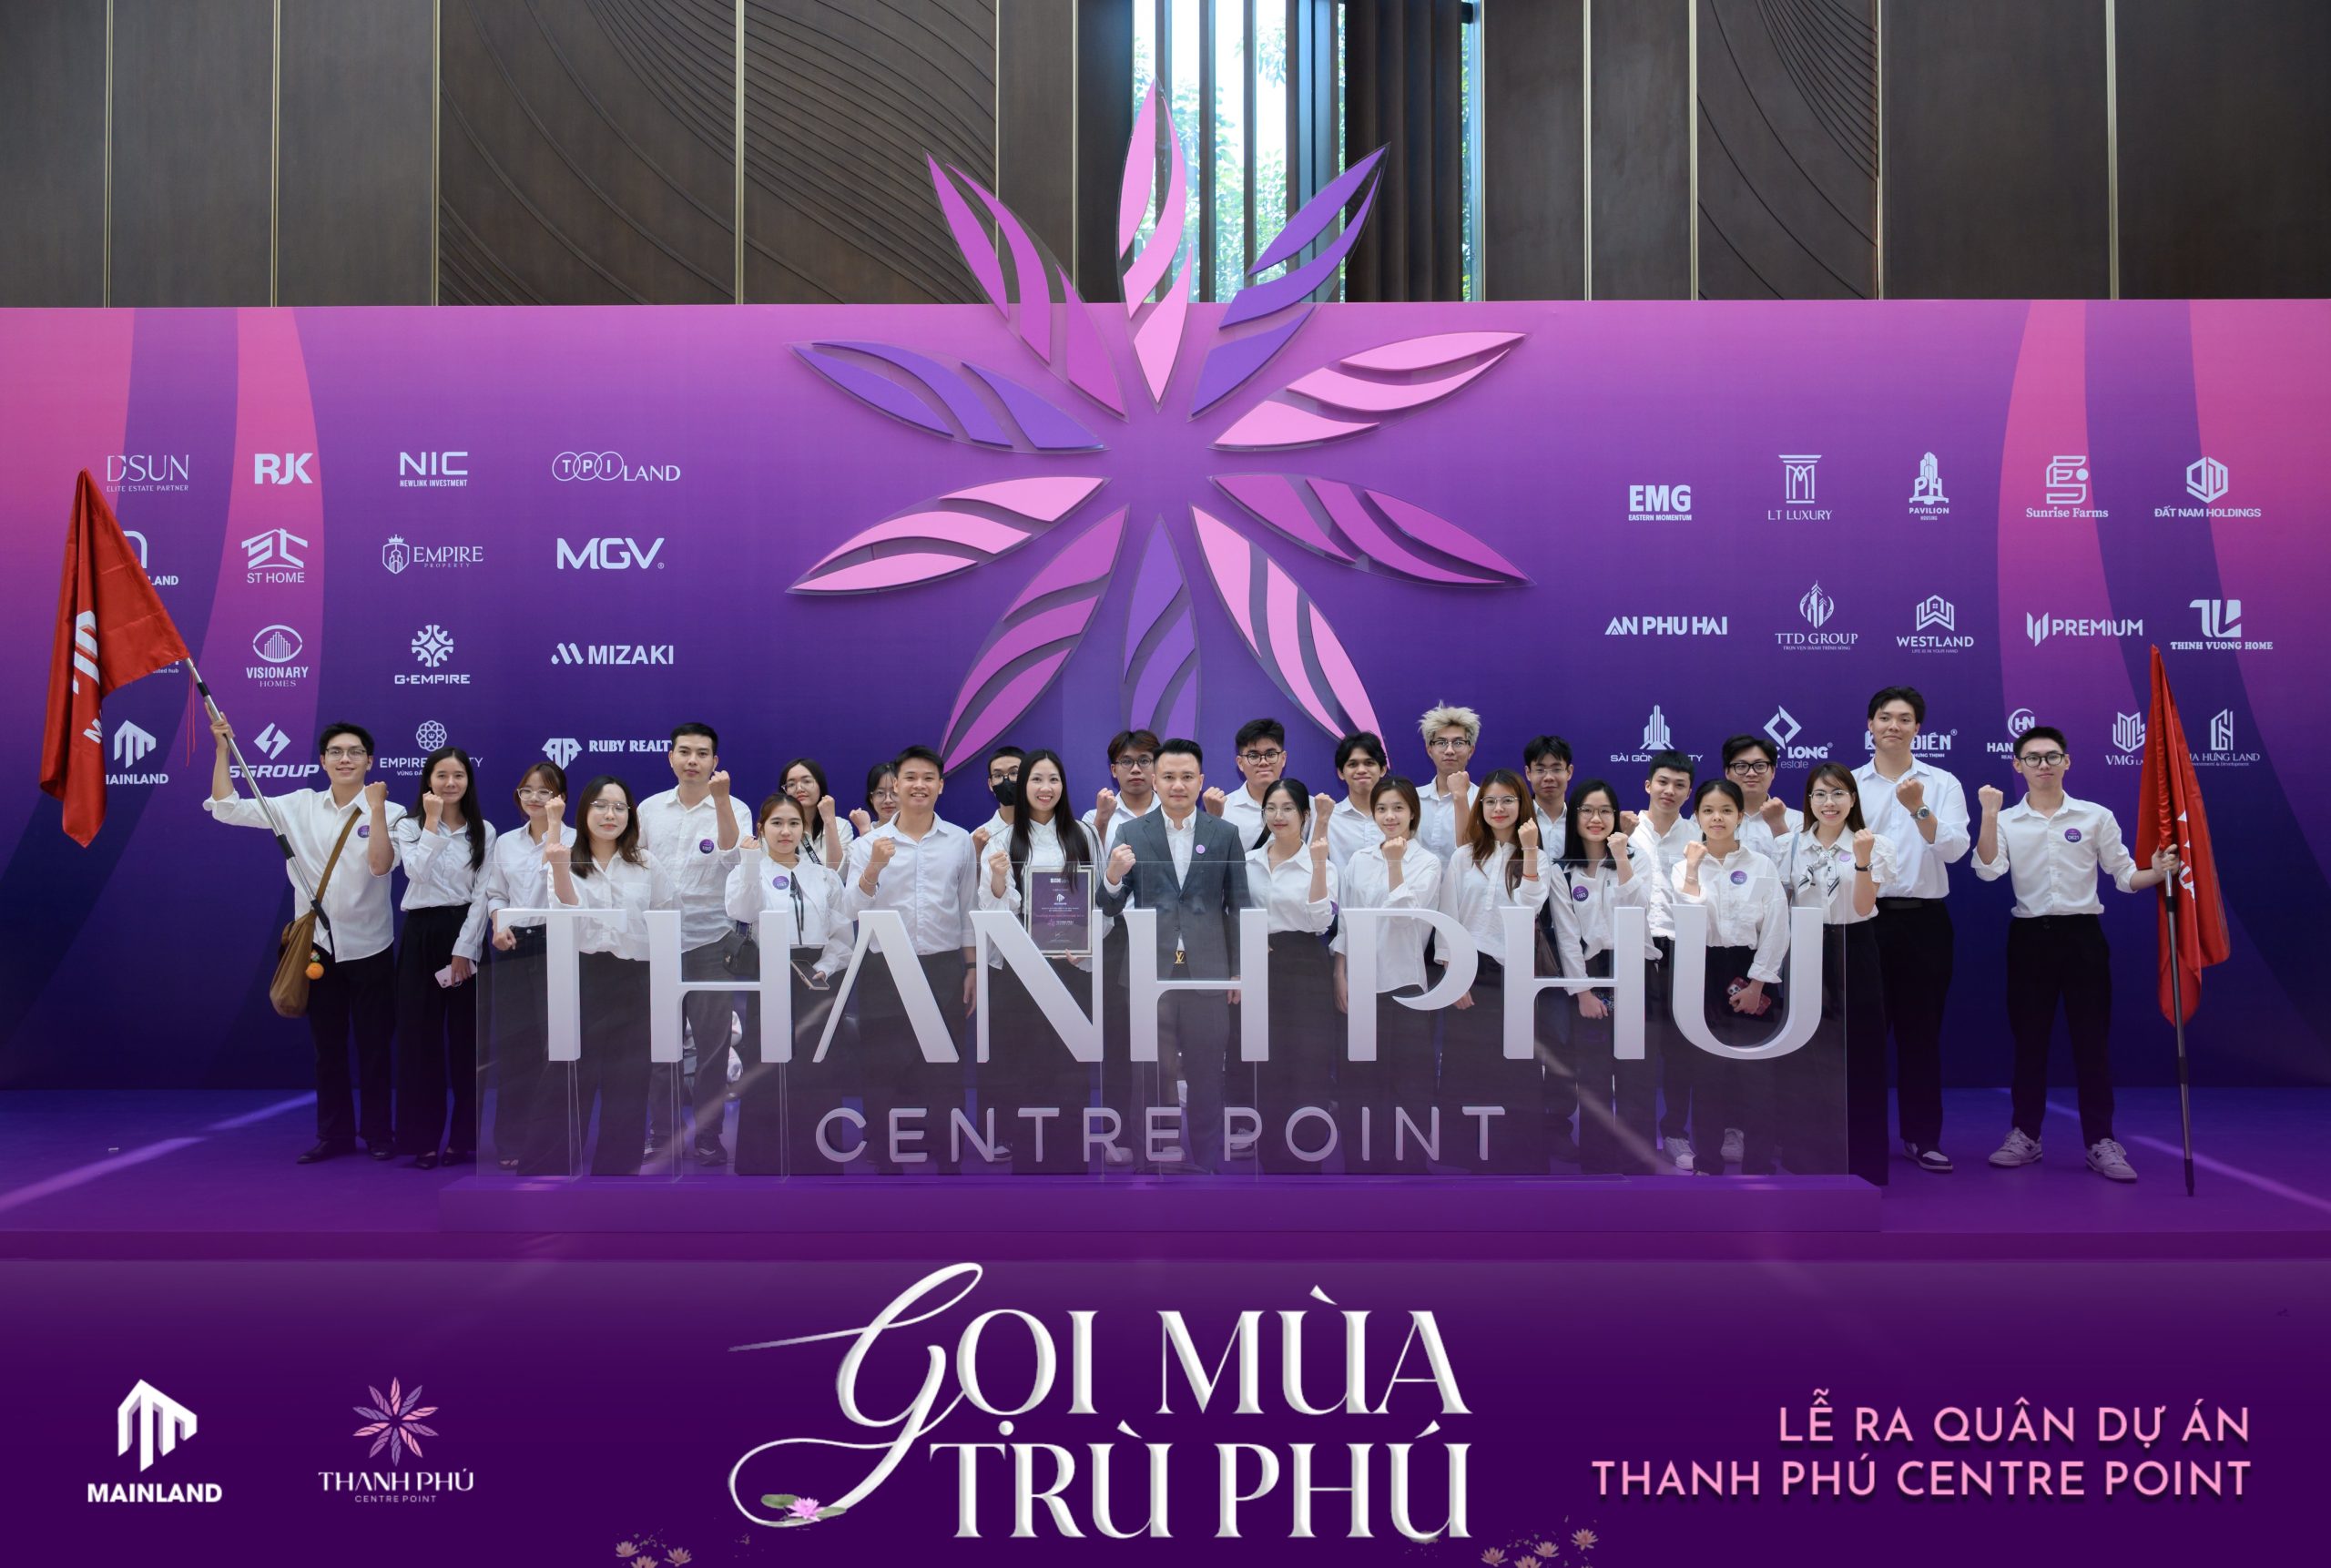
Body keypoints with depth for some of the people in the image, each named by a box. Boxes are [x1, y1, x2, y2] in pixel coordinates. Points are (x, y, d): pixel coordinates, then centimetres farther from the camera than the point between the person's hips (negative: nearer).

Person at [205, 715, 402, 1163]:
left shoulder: (388, 813, -5)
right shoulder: (300, 806, 3)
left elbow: (380, 864, -21)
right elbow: (227, 808, 2)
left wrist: (375, 808, -24)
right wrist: (223, 747, -3)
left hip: (368, 947, -3)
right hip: (317, 945, 3)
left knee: (374, 1047, 4)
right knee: (327, 1047, 11)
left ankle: (379, 1134, 16)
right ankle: (334, 1134, 22)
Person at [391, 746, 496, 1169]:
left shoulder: (483, 831, 6)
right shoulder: (409, 826, 5)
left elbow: (484, 892, 1)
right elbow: (416, 872, -15)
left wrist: (466, 947, -7)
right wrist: (433, 823, -15)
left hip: (466, 933, 0)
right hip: (422, 935, 0)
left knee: (467, 1037, 2)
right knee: (421, 1037, 0)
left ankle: (465, 1137, 10)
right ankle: (424, 1139, 7)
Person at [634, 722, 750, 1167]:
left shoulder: (734, 810, -3)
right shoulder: (649, 809, 6)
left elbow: (734, 857, -21)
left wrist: (720, 799, -28)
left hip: (710, 940, -2)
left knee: (713, 1042, 2)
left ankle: (708, 1136, 12)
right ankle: (660, 1134, 19)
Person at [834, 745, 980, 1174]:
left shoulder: (960, 842, 4)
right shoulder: (869, 843, 0)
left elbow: (968, 910, 10)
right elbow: (850, 910, -8)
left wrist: (971, 967, 7)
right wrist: (873, 869, -23)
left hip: (944, 966, 1)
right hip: (884, 970, 0)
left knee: (944, 1070, 7)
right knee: (881, 1067, 5)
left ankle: (945, 1161, 18)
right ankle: (886, 1161, 17)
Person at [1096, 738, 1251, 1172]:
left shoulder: (1225, 834, 4)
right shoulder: (1131, 834, 3)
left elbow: (1237, 906, 7)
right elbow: (1111, 908, 2)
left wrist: (1239, 971, 4)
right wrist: (1113, 876, -20)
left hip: (1207, 972, 0)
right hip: (1150, 971, 0)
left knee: (1206, 1077, 9)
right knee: (1150, 1077, 6)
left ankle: (1205, 1164, 19)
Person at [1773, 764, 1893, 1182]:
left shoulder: (1872, 845, -2)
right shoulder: (1788, 846, 5)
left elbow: (1862, 907, -11)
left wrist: (1862, 860, -24)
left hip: (1853, 949, -2)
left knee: (1857, 1050, 1)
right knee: (1804, 1051, 4)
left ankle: (1861, 1158, 12)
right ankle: (1805, 1151, 16)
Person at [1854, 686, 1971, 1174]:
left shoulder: (1943, 783, 4)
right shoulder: (1849, 784, 5)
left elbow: (1954, 848, -10)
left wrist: (1919, 809, -23)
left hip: (1924, 918, 0)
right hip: (1865, 915, 0)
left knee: (1920, 1030, 5)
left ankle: (1923, 1137, 14)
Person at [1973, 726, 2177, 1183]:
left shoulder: (2096, 817, 3)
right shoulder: (2007, 822, 2)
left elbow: (2124, 875, 3)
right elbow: (1988, 870, -15)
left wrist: (2158, 873, -17)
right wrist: (1989, 813, -21)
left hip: (2081, 934, 0)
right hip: (2030, 937, 0)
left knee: (2092, 1039, 1)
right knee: (2029, 1038, 7)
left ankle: (2101, 1142, 9)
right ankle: (2025, 1135, 17)